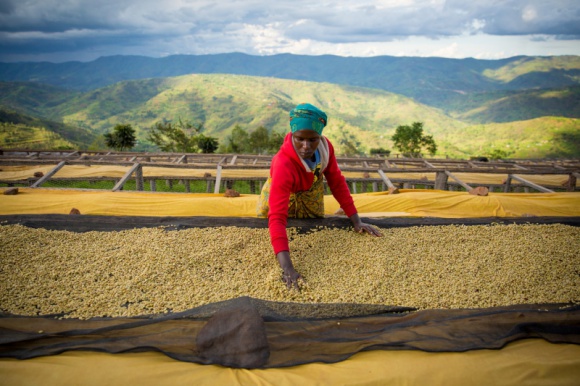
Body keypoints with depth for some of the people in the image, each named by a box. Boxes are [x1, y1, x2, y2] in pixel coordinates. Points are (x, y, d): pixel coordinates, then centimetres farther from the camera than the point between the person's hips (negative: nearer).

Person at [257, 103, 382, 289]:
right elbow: (277, 218, -51)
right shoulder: (283, 165, -45)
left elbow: (337, 181, -16)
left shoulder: (325, 146, -30)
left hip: (312, 191, 4)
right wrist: (287, 267, -60)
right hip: (282, 194, -4)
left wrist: (356, 220, -19)